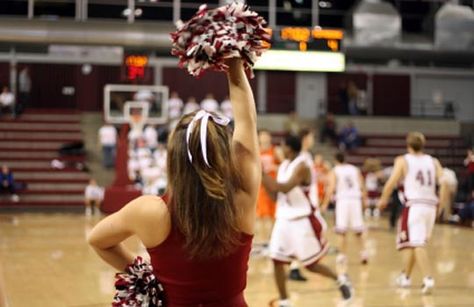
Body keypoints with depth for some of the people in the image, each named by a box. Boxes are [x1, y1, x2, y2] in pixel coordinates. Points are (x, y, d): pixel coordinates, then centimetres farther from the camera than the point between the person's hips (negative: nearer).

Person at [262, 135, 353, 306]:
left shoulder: (302, 166, -17)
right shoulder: (283, 165, 9)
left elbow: (284, 188, -29)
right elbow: (275, 191, 12)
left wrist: (263, 175, -26)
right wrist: (262, 176, 0)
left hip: (303, 220, -8)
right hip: (284, 219, 8)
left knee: (311, 265, 2)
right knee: (276, 261, -2)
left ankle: (341, 280, 27)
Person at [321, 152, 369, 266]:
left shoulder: (334, 171, 4)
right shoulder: (355, 169, 15)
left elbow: (331, 188, -8)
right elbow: (362, 186, 6)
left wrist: (325, 204, -6)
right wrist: (365, 200, 14)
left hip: (343, 200, -3)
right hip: (355, 199, 3)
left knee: (342, 231, 3)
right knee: (359, 230, 13)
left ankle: (343, 256, 2)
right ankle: (363, 252, 7)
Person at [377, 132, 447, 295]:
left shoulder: (403, 160, 0)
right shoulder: (433, 161, 11)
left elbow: (391, 183, -7)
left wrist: (383, 199, 8)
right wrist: (441, 201, 8)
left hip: (414, 205, -5)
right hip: (430, 205, 5)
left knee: (417, 244, -10)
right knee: (413, 243, 20)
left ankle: (428, 279, -25)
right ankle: (405, 276, 31)